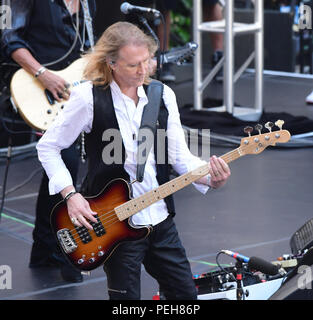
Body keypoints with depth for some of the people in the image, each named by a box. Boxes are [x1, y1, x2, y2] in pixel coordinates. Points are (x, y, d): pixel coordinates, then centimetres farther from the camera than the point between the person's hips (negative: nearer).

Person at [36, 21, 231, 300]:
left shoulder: (163, 96, 3)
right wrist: (70, 194, -13)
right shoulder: (89, 98, -12)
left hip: (161, 221, 5)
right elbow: (48, 147, -4)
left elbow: (180, 157, 2)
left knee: (186, 294, 10)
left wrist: (211, 178, -17)